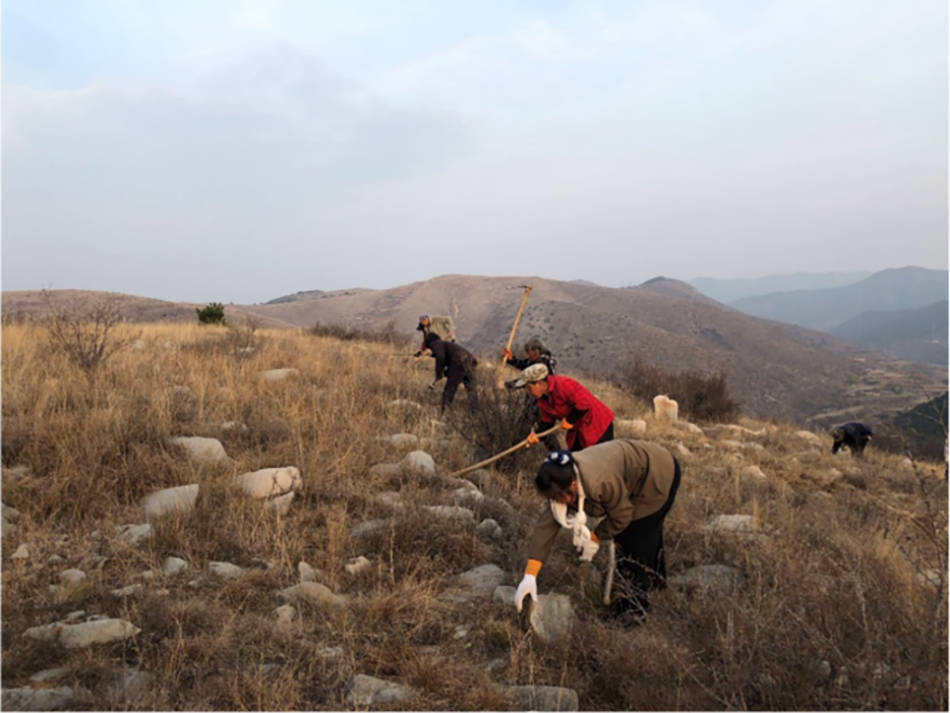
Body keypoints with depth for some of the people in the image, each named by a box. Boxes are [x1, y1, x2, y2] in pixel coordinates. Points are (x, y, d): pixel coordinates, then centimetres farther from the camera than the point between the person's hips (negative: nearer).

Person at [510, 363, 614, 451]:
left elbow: (584, 405, -29)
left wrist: (569, 420, -18)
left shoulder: (563, 384, -27)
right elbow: (547, 421, 7)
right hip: (577, 431, 9)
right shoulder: (543, 398, 2)